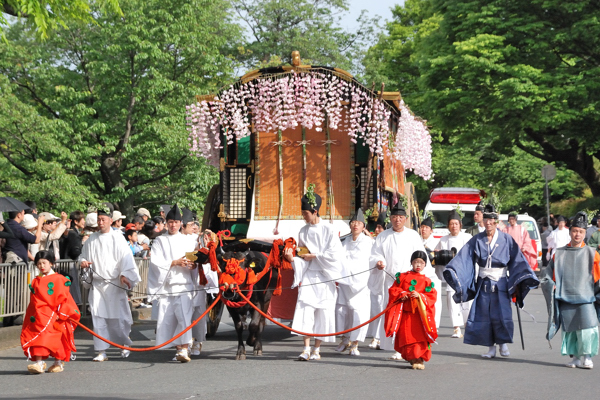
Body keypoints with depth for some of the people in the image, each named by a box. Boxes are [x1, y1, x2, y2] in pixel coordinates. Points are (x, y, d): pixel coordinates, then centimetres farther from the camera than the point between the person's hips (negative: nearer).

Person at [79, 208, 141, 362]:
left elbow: (125, 257, -9)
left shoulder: (117, 237, -1)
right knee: (98, 316, -2)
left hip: (114, 284, -3)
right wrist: (83, 261, 0)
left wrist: (125, 275, -22)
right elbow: (83, 255, 24)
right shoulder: (92, 239, 12)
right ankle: (101, 351, 2)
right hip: (97, 284, 4)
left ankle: (124, 344, 23)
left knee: (118, 316, -1)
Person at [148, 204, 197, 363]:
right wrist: (175, 263, -12)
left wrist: (192, 265, -8)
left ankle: (183, 349, -21)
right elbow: (155, 262, -3)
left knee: (184, 315, -16)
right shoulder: (160, 241, 9)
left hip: (183, 284, -1)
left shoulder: (188, 241, 13)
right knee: (167, 317, 1)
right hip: (165, 285, 1)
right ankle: (179, 347, 14)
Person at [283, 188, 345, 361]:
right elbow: (302, 257, 12)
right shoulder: (303, 231, 9)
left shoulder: (328, 229, -3)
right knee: (305, 307, -12)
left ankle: (317, 349, 5)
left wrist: (315, 256, -9)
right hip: (308, 275, 3)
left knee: (323, 311, -3)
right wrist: (292, 259, -8)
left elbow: (336, 253, -8)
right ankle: (306, 348, -14)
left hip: (324, 276, -3)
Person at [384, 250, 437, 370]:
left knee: (420, 336, -6)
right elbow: (393, 290, 10)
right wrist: (401, 294, -9)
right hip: (405, 313, 1)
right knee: (407, 336, -2)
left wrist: (419, 296, -14)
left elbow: (432, 297, 0)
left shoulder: (427, 281, 6)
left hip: (420, 314, -1)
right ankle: (412, 358, 4)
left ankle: (419, 358, 3)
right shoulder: (403, 277, 8)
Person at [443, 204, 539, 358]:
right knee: (484, 315, 0)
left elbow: (518, 260, -2)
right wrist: (453, 272, -16)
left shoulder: (506, 240, -1)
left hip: (500, 283, -2)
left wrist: (518, 283, -9)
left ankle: (504, 343, 7)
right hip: (483, 283, 2)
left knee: (502, 315, -11)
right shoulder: (477, 240, 3)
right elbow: (463, 258, -3)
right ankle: (491, 348, 9)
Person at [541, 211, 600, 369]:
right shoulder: (559, 254, 12)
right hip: (565, 298, 2)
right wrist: (550, 284, -2)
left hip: (585, 298, -1)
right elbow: (548, 273, 16)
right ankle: (573, 357, 13)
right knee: (569, 329, 0)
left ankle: (586, 356, -3)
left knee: (587, 327, -14)